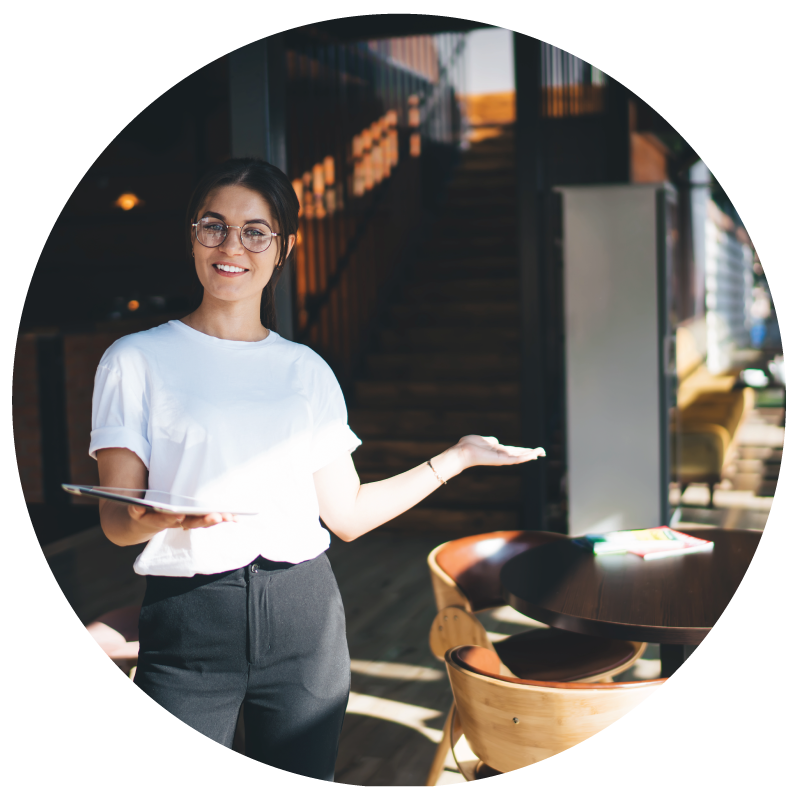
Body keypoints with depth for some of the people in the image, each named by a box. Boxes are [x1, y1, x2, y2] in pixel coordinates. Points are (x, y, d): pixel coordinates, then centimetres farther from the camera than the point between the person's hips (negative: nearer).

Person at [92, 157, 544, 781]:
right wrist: (159, 519, -26)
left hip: (303, 616, 3)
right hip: (188, 618, -2)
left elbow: (347, 514, 8)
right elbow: (116, 520, -4)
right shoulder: (137, 360, 1)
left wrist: (457, 457, 7)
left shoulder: (307, 370, 11)